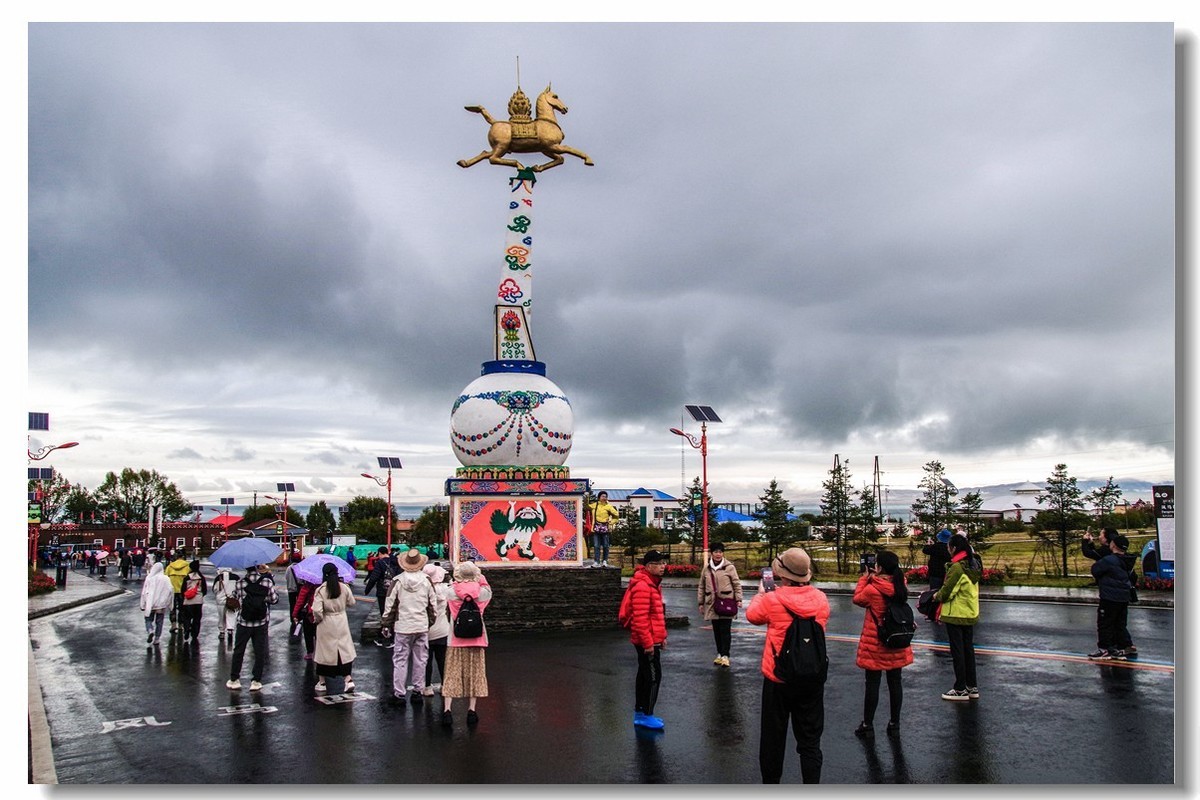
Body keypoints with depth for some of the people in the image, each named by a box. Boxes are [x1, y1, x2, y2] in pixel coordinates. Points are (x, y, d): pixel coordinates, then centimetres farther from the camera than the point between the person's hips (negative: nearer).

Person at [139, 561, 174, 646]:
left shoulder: (149, 578, -6)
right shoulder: (166, 579, -3)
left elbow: (144, 592, -3)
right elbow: (170, 591, -4)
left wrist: (142, 605, 4)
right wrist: (169, 604, 4)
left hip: (150, 604, -2)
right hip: (161, 604, 2)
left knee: (149, 619, 11)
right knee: (159, 621, 11)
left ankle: (150, 631, -17)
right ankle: (156, 639, 11)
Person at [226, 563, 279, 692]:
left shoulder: (240, 584, -8)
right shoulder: (267, 582, -10)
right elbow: (274, 599, -5)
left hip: (244, 623, 0)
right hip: (262, 624, 0)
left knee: (238, 651, 15)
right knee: (260, 652, 9)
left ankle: (234, 679, 20)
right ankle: (256, 681, 11)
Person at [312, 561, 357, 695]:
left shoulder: (320, 590, -15)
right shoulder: (344, 588, -6)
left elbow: (317, 610, -21)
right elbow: (351, 603, 7)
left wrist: (317, 619, -1)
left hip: (326, 624, -2)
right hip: (341, 622, 2)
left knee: (324, 651, 10)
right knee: (345, 649, 11)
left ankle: (321, 682, 19)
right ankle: (348, 679, 6)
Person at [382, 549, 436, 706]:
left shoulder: (398, 581, -7)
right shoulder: (426, 581, -2)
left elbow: (390, 605, -3)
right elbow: (432, 604, 4)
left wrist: (386, 624, 7)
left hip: (402, 627, -2)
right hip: (422, 626, 2)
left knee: (400, 660, 5)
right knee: (420, 660, 10)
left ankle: (399, 693, 7)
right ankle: (418, 692, 15)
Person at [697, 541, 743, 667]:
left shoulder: (729, 567, -4)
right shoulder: (706, 568, 8)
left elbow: (737, 584, -1)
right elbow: (701, 587, 13)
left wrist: (738, 599, -8)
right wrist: (700, 603, 12)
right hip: (712, 604, 4)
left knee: (725, 630, -5)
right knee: (716, 630, 9)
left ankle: (725, 655, -1)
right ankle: (719, 653, 20)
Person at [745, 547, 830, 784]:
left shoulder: (772, 599, -17)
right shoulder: (821, 599, -7)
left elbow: (752, 615, 3)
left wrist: (761, 593, 21)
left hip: (778, 678, -2)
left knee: (773, 737, 14)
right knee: (810, 739, 12)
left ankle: (771, 782, 27)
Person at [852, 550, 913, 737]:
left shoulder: (872, 589, -21)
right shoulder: (901, 586, -6)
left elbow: (858, 599, -2)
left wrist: (864, 578, 3)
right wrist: (873, 578, 7)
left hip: (875, 645, -5)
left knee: (872, 683, 5)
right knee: (895, 683, 12)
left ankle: (867, 725, 15)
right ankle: (894, 724, 21)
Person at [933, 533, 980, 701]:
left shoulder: (957, 567, -20)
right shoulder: (971, 566, 7)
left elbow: (946, 592, -19)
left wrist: (937, 596, 2)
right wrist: (941, 594, 11)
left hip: (956, 616, -8)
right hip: (970, 614, 8)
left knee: (957, 652, 1)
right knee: (968, 650, 15)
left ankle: (961, 690, 7)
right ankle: (972, 687, 22)